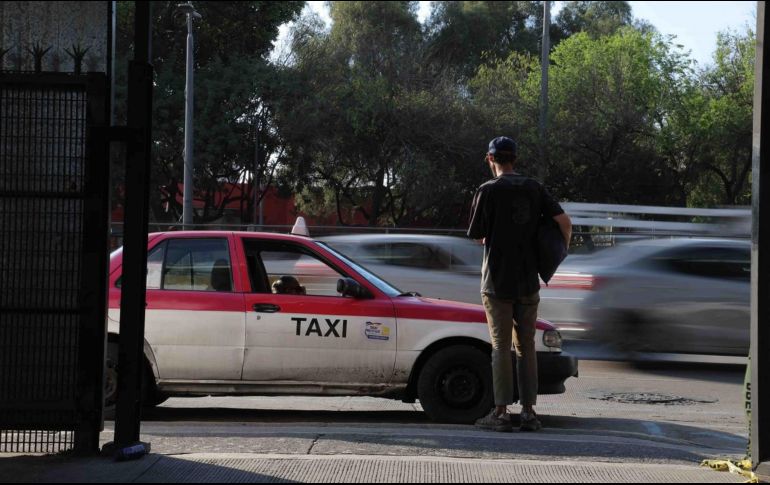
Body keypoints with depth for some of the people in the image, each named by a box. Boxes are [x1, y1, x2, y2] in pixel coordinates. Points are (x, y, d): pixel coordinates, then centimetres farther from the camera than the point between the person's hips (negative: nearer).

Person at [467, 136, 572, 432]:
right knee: (526, 347, 9)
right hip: (528, 280, 4)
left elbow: (476, 236, -3)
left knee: (501, 347, 1)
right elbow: (565, 222, 0)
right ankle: (529, 411, 8)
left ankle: (501, 413, 1)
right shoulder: (534, 188, 5)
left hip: (498, 280, -4)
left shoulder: (488, 191, -8)